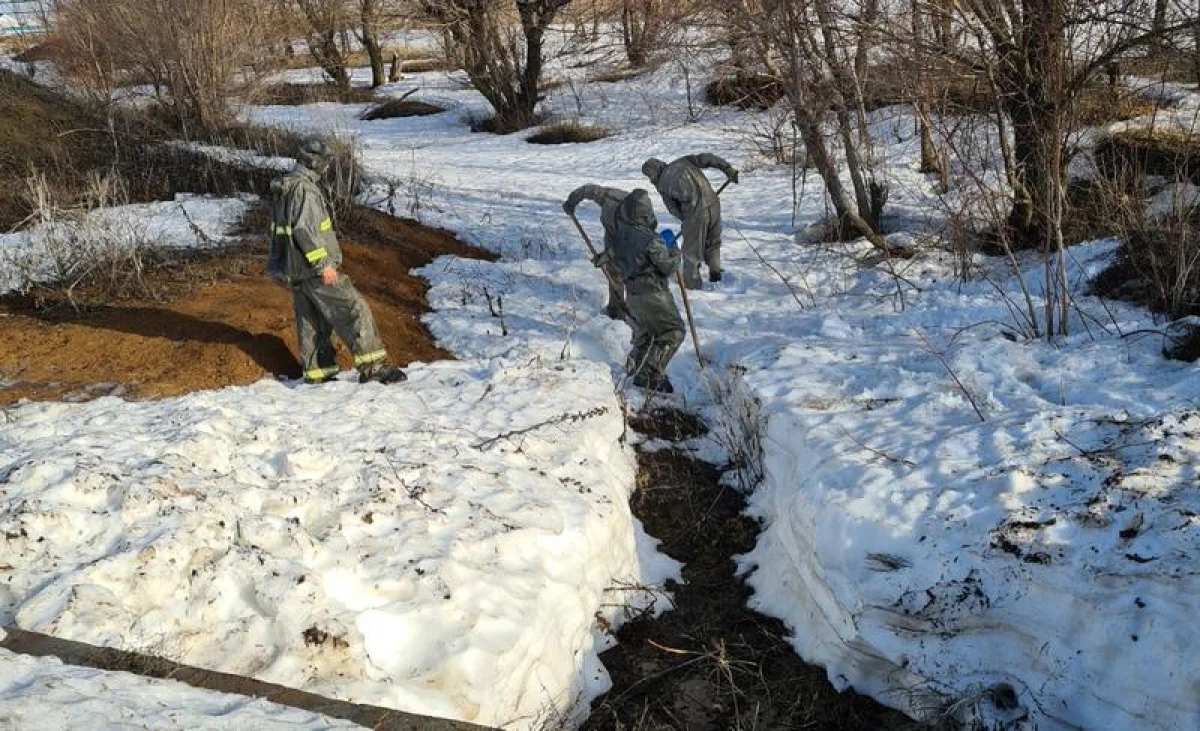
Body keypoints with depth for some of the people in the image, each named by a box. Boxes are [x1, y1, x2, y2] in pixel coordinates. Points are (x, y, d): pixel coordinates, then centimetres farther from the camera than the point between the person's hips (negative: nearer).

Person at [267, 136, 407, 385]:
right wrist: (323, 264, -25)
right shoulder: (303, 188, -18)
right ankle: (372, 365, -12)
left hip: (295, 270, 10)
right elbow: (304, 230, -26)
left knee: (312, 321, 15)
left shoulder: (284, 187, 15)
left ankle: (317, 373, 19)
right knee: (353, 308, -9)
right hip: (314, 268, -10)